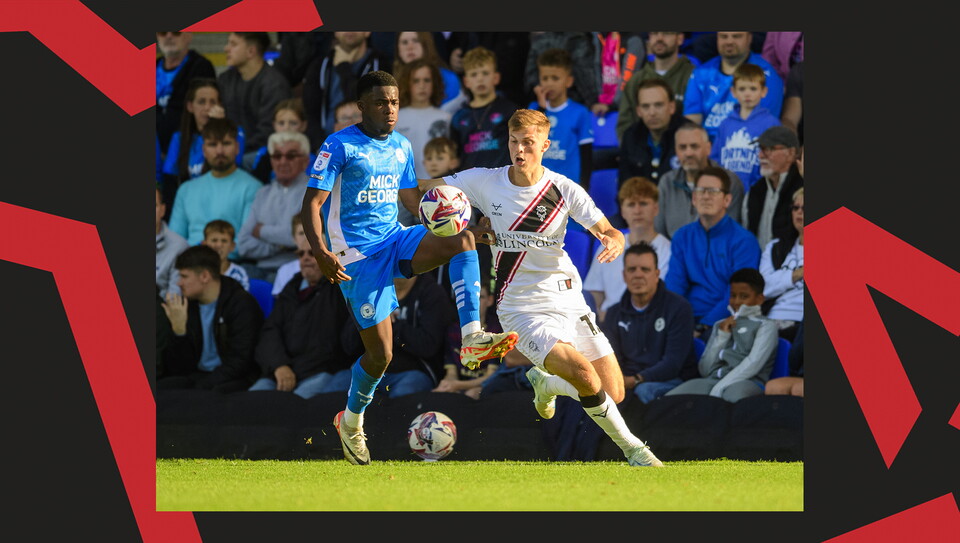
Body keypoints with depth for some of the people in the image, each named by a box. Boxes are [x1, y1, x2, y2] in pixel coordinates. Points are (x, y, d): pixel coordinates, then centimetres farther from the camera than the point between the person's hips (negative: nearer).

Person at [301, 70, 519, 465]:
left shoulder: (401, 147, 13)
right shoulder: (340, 146, -8)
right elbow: (312, 203, -11)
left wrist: (465, 228, 11)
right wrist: (321, 252, -28)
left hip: (396, 240, 6)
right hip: (357, 256, -6)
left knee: (461, 240, -23)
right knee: (381, 354, -7)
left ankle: (472, 339, -30)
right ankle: (351, 421, 22)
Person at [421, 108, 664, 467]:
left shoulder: (564, 191, -2)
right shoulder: (484, 182, -5)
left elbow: (607, 231, -4)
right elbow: (420, 191, 4)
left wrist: (613, 241, -29)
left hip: (569, 300, 3)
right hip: (522, 309, -3)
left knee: (614, 394, 2)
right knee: (585, 376, -25)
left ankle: (544, 383, 31)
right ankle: (632, 448, -4)